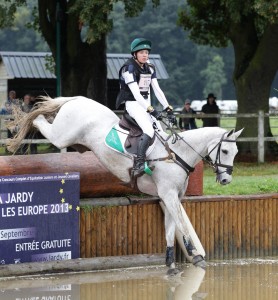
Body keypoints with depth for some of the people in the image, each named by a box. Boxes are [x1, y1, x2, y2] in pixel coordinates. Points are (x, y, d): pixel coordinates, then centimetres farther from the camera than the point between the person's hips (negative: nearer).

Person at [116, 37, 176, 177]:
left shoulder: (149, 68, 13)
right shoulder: (129, 68, -12)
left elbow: (157, 90, 10)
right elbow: (136, 93, -20)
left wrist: (168, 109, -2)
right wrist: (152, 111, -28)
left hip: (146, 103, 8)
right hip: (132, 104, -8)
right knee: (149, 130, -28)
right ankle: (138, 165, -37)